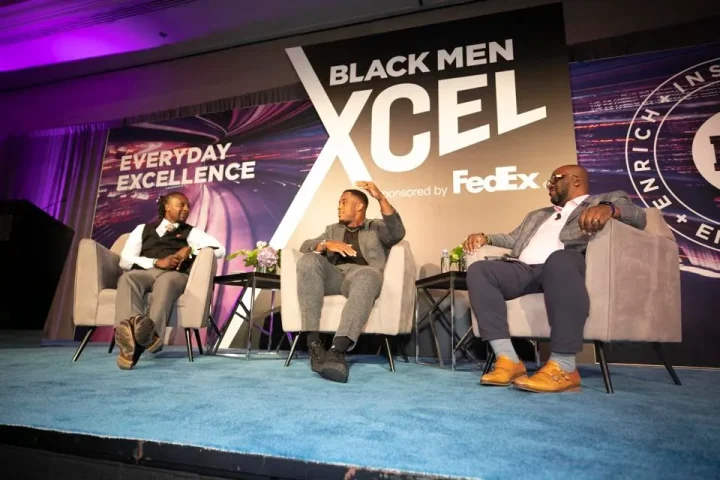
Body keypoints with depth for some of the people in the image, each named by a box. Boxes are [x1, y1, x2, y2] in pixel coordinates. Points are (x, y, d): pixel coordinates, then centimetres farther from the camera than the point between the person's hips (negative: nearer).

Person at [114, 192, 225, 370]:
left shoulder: (191, 232, 24)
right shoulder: (143, 229, 26)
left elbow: (220, 249, 8)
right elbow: (125, 260, 10)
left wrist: (191, 249, -6)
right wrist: (156, 262, -7)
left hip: (174, 274, -1)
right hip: (143, 271, 1)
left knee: (166, 282, -38)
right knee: (127, 279, -35)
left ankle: (151, 332, -65)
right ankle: (130, 331, -62)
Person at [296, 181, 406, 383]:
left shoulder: (377, 227, 23)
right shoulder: (333, 229, 32)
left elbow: (397, 232, -1)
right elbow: (305, 246, 16)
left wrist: (381, 198, -12)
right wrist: (326, 244, -6)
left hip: (361, 274, -3)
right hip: (332, 276, 3)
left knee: (369, 274, -39)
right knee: (308, 260, -29)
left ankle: (338, 350, -52)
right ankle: (313, 342, -36)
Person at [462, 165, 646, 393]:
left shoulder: (606, 199, 22)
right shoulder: (537, 215, 39)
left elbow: (638, 215, 3)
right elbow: (513, 239, 32)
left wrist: (608, 209, -20)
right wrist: (486, 238, 12)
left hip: (566, 263, -5)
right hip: (524, 269, 6)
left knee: (560, 259, -39)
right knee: (479, 270, -21)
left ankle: (563, 367, -37)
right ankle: (508, 359, -26)